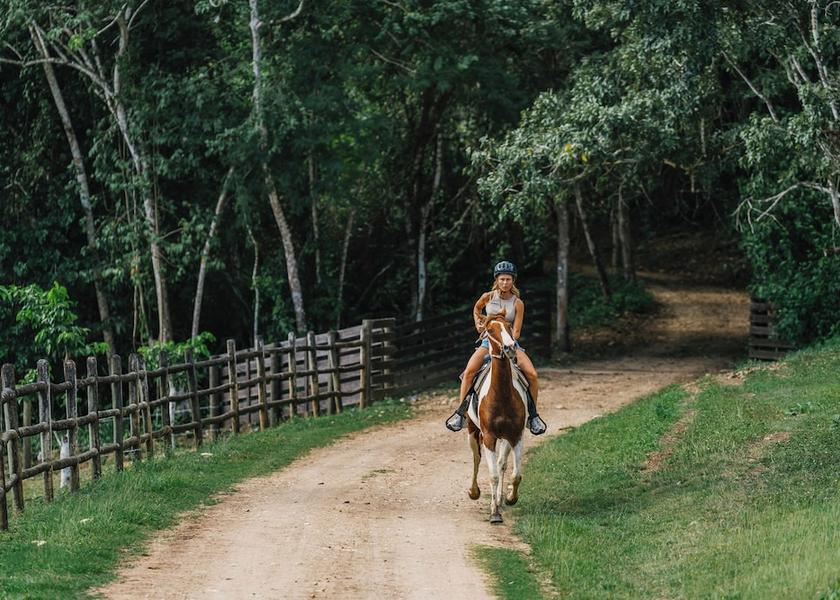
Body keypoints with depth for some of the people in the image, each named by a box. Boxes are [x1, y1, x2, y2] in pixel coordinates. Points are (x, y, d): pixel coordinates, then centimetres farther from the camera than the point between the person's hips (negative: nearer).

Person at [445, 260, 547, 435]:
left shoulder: (517, 303, -5)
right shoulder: (488, 297, -2)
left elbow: (516, 332, -7)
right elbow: (476, 309, 21)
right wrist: (478, 323, 5)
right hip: (488, 341, 0)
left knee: (532, 374, -20)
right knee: (469, 371, -26)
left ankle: (532, 414, -2)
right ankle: (460, 412, -16)